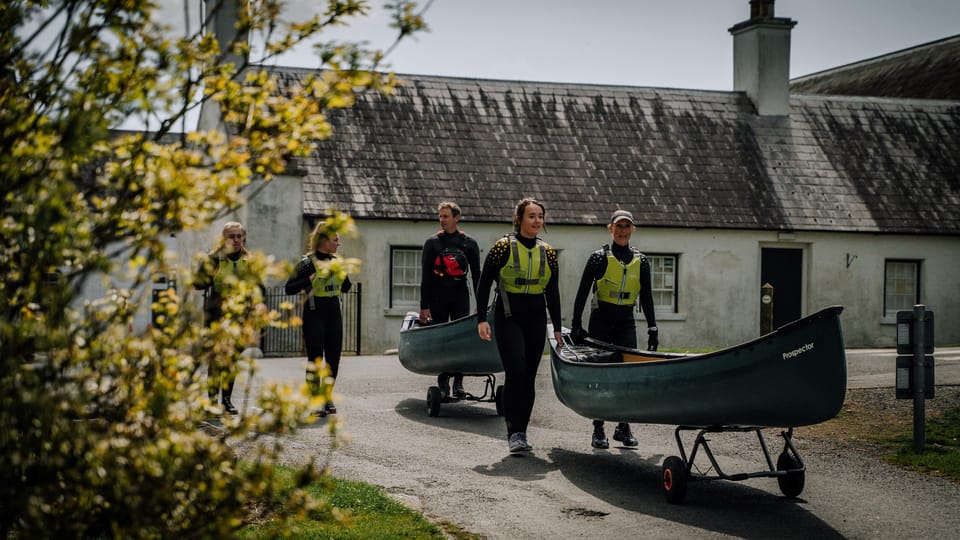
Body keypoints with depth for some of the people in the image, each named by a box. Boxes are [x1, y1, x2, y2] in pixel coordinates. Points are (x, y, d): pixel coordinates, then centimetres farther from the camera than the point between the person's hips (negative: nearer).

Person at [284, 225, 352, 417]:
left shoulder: (336, 261, 10)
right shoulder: (307, 263, -8)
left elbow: (345, 288, 18)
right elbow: (288, 288, -10)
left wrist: (343, 273, -1)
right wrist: (310, 279, -22)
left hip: (334, 312, 6)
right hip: (314, 314, -6)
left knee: (334, 356, 5)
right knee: (315, 357, -6)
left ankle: (327, 397, 17)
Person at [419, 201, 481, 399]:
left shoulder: (469, 243, 7)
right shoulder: (432, 243, 5)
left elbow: (476, 275, 8)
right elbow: (425, 276, 3)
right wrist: (424, 306, -4)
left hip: (460, 295, 0)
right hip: (438, 296, 0)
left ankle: (458, 383, 0)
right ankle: (443, 383, 7)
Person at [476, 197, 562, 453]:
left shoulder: (548, 252, 8)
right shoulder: (504, 247, -6)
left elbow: (552, 293, 14)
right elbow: (484, 283, -4)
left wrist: (557, 327, 11)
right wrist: (482, 319, -11)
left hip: (536, 318, 5)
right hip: (508, 316, -4)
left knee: (529, 377, 5)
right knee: (515, 372, -16)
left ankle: (521, 433, 15)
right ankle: (513, 432, -10)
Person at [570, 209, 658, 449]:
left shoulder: (640, 261, 7)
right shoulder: (599, 258, -4)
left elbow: (646, 297, 10)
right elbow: (582, 293, -5)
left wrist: (652, 328, 5)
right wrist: (576, 325, -10)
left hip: (626, 323, 3)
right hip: (601, 321, -3)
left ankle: (623, 427, 8)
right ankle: (598, 430, 3)